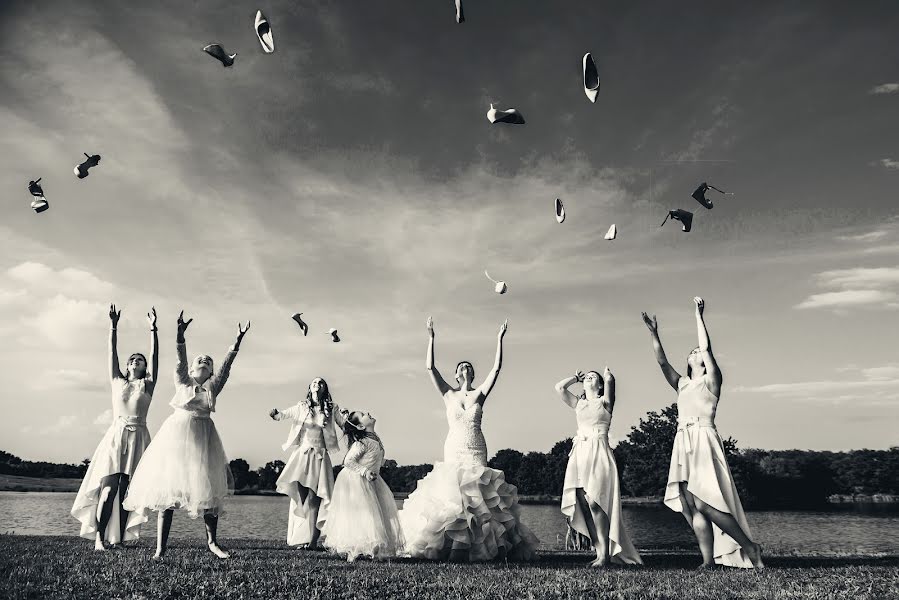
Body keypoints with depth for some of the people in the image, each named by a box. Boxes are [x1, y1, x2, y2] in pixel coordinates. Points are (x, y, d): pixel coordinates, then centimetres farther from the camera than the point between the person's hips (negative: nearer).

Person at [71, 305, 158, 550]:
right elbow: (112, 352, 8)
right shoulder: (117, 381, 15)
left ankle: (120, 538, -2)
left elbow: (155, 355, 4)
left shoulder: (147, 384, 12)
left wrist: (153, 328, -2)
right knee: (109, 489, -10)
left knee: (126, 492, -3)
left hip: (138, 437, 0)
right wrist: (113, 326, 1)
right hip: (116, 435, 0)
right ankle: (99, 537, -7)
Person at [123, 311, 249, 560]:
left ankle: (212, 542, 13)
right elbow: (180, 360, -7)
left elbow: (227, 365, 3)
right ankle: (160, 548, 0)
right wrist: (180, 334, -21)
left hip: (203, 436, 2)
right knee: (168, 490, -4)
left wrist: (238, 340, -6)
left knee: (210, 490, 0)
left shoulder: (213, 387, 11)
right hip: (177, 434, -2)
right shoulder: (182, 382, 7)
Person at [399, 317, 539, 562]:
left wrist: (499, 339, -6)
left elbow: (496, 369, -3)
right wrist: (431, 338, -5)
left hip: (477, 452, 0)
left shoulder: (480, 394, 6)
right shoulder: (448, 394, 7)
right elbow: (430, 368, -2)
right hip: (453, 451, 0)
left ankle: (478, 548, 5)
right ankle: (452, 549, 0)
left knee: (478, 495, -3)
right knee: (451, 494, -7)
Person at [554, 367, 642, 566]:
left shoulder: (604, 401, 9)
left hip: (599, 452, -5)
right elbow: (559, 387, 10)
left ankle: (606, 554, -13)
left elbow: (609, 380, -6)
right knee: (584, 504, -3)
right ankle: (600, 552, 1)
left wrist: (606, 374, 16)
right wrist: (576, 377, 23)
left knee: (594, 502, -17)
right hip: (580, 453, 5)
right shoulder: (578, 403, 20)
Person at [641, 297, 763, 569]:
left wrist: (699, 315, -5)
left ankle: (749, 547, -1)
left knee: (702, 502, -15)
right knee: (691, 505, -2)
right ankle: (708, 561, 0)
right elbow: (662, 362, 13)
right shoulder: (682, 384, 22)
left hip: (704, 440, -6)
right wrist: (653, 334, 10)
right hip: (683, 443, 6)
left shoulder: (711, 380, 6)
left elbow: (707, 346, -6)